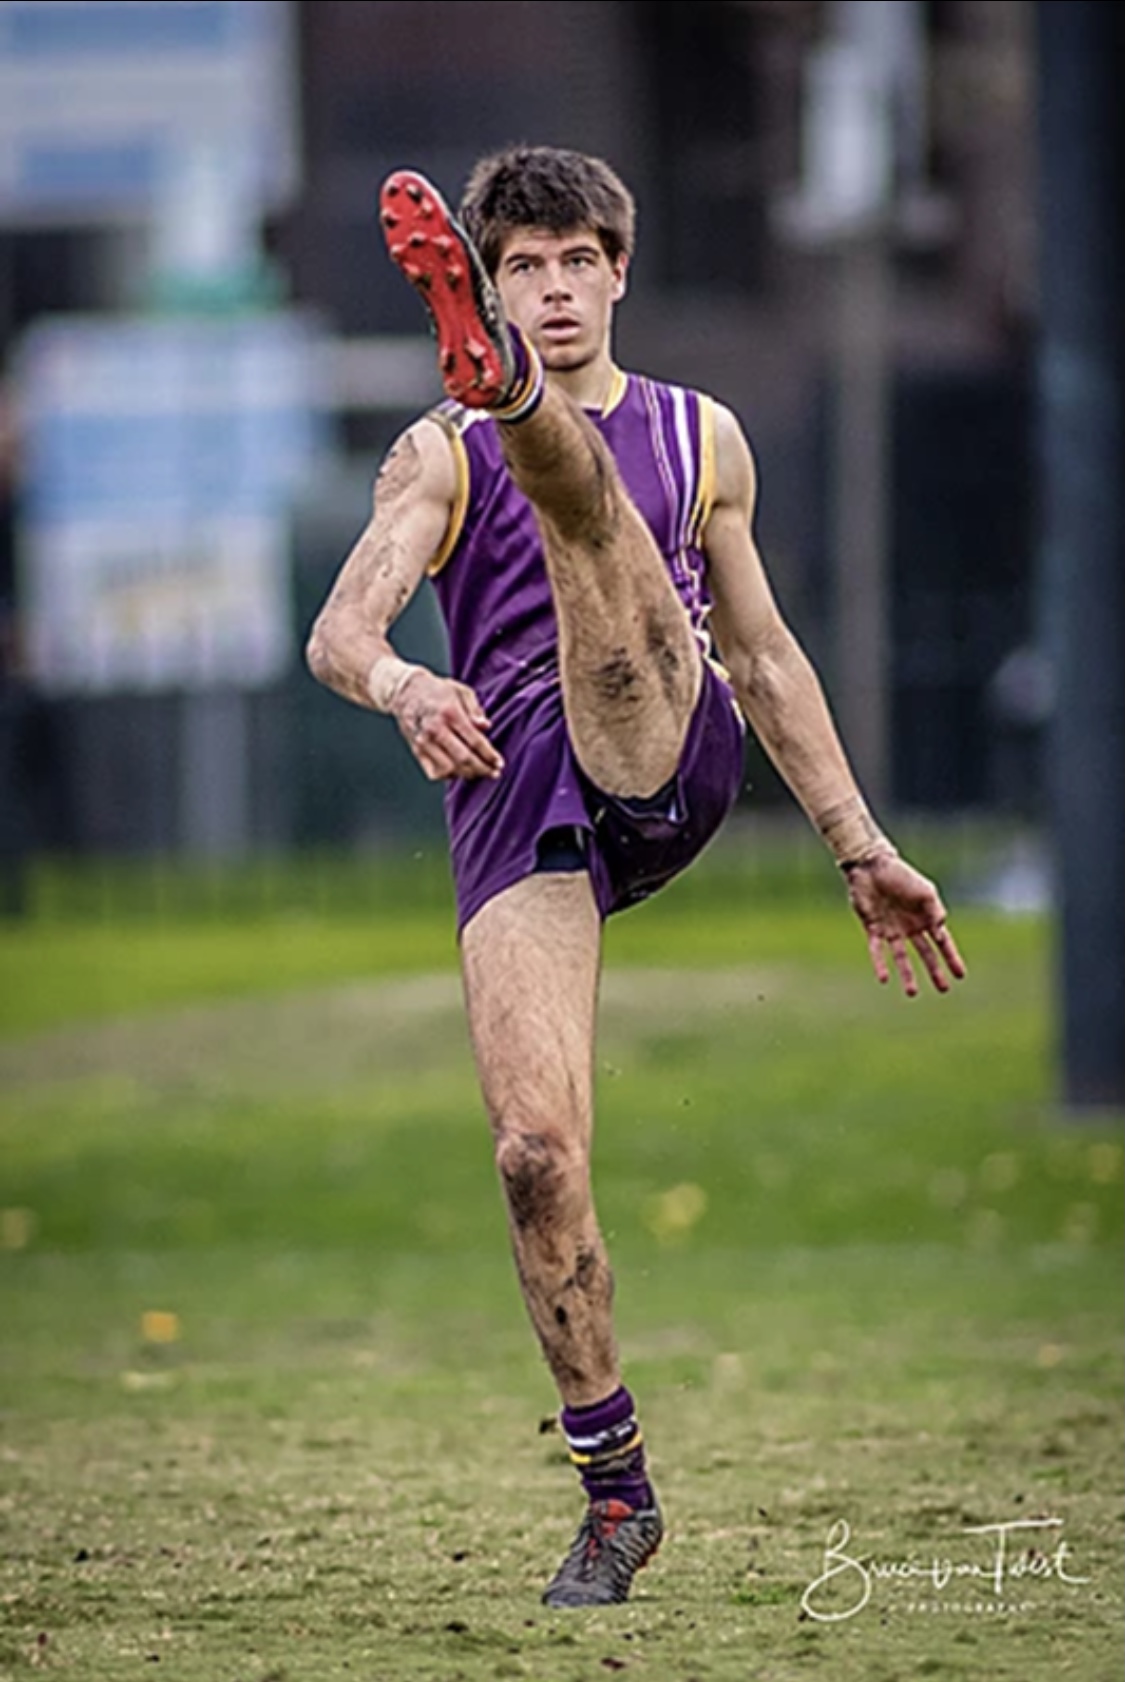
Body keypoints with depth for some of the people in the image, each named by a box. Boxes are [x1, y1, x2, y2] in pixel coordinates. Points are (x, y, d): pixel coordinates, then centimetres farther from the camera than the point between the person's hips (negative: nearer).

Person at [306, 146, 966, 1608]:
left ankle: (496, 379, -61)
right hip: (512, 807, 0)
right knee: (535, 1149, -15)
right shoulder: (440, 458, 14)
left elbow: (766, 658, 27)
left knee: (585, 506, -25)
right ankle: (615, 1486, -1)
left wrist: (861, 851, 23)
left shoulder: (699, 438, 22)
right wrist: (398, 684, -25)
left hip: (670, 761, 0)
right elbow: (340, 629, -1)